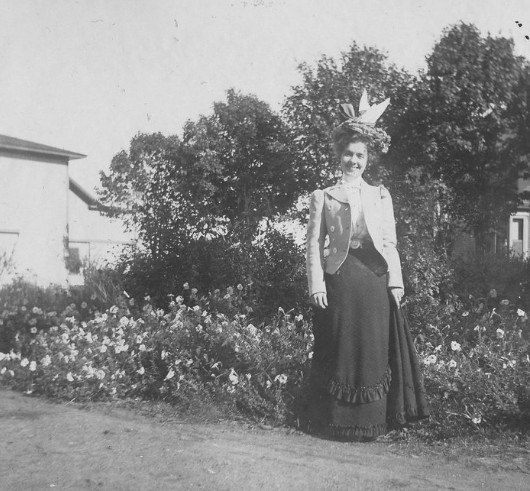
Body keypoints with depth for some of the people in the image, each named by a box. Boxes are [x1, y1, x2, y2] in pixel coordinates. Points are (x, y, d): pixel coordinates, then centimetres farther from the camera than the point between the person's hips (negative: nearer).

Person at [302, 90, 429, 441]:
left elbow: (390, 243, 10)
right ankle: (336, 421, 11)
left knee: (373, 350, 4)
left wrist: (395, 282, 0)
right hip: (339, 280, -2)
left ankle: (371, 421, 14)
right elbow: (314, 244, 2)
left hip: (375, 281, 2)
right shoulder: (323, 196, 8)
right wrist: (316, 284, -9)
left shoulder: (381, 195, 14)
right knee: (339, 349, 1)